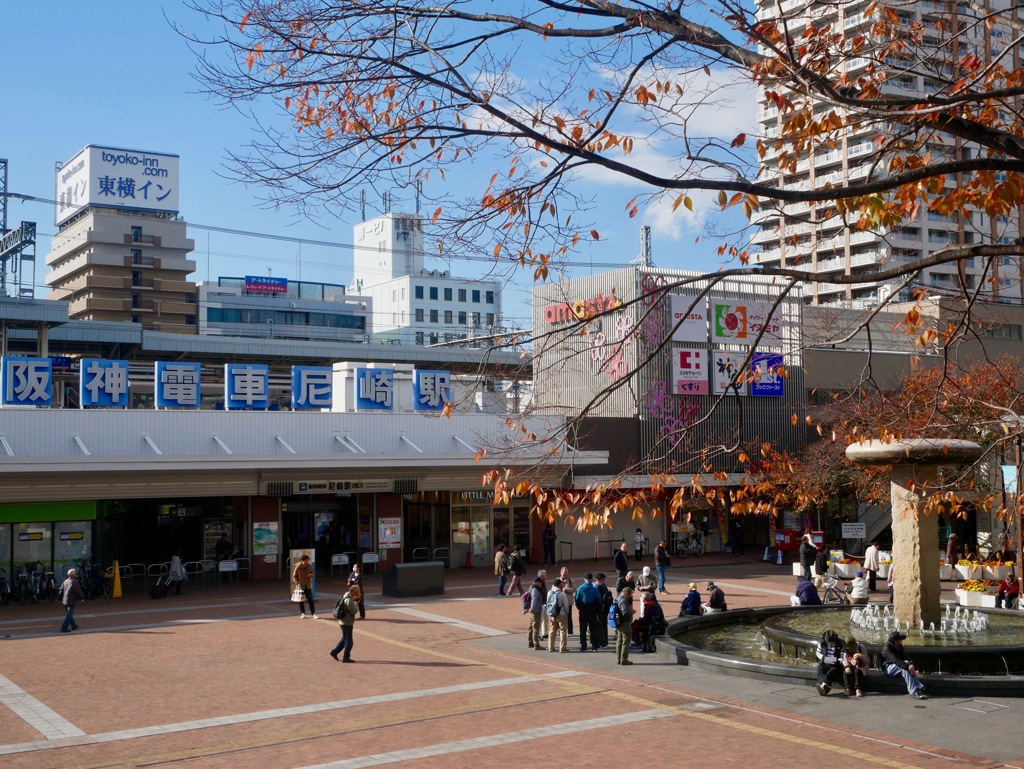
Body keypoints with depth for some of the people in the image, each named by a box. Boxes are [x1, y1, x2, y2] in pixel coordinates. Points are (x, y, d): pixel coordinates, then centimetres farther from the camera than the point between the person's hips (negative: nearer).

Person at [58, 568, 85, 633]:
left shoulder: (65, 581, 8)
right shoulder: (74, 582, -16)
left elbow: (60, 591, 13)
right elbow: (78, 592, -14)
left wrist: (61, 598, 27)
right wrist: (82, 597, 3)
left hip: (65, 600, 9)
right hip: (71, 601, -9)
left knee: (69, 614, 20)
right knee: (69, 615, -4)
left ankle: (73, 625, 34)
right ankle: (64, 628, -7)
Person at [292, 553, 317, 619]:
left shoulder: (310, 566, -4)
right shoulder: (298, 566, -14)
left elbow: (312, 573, 12)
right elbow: (294, 576, -6)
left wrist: (311, 575, -12)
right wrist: (297, 583, -18)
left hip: (308, 585, 2)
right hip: (300, 586, -2)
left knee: (310, 600, 0)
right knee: (301, 600, 6)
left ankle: (313, 614, 2)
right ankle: (302, 613, 17)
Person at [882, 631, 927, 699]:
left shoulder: (900, 646, 8)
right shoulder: (887, 648, -18)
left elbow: (905, 657, -3)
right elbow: (895, 660, -31)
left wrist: (911, 664, -25)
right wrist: (907, 667, -40)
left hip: (897, 668, 6)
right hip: (888, 668, -6)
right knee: (905, 668, -33)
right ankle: (913, 692, -41)